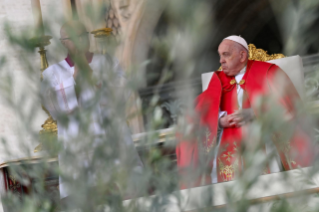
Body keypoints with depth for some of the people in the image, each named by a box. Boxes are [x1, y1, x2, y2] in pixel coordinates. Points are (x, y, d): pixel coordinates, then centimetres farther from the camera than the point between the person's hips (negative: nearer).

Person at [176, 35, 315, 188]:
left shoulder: (267, 72, 9)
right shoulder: (218, 79, 20)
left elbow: (288, 103, -2)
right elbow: (205, 110, 9)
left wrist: (254, 113, -13)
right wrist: (220, 120, -13)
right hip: (231, 138, 3)